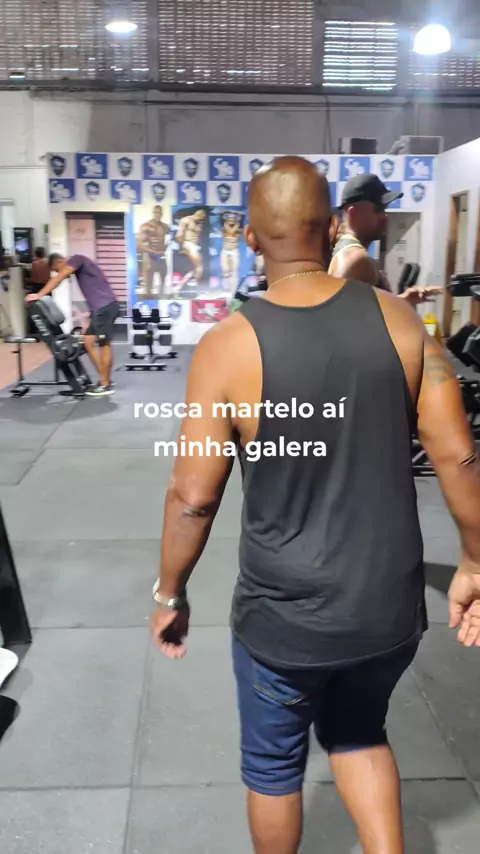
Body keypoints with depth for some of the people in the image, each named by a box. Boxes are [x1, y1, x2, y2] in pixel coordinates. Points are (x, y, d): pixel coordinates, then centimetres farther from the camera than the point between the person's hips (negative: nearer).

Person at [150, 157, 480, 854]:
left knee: (273, 765, 25)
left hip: (284, 615, -2)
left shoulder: (227, 346, -15)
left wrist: (170, 594, 3)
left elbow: (193, 496, -12)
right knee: (357, 734, 32)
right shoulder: (398, 319, -7)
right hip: (391, 606, 3)